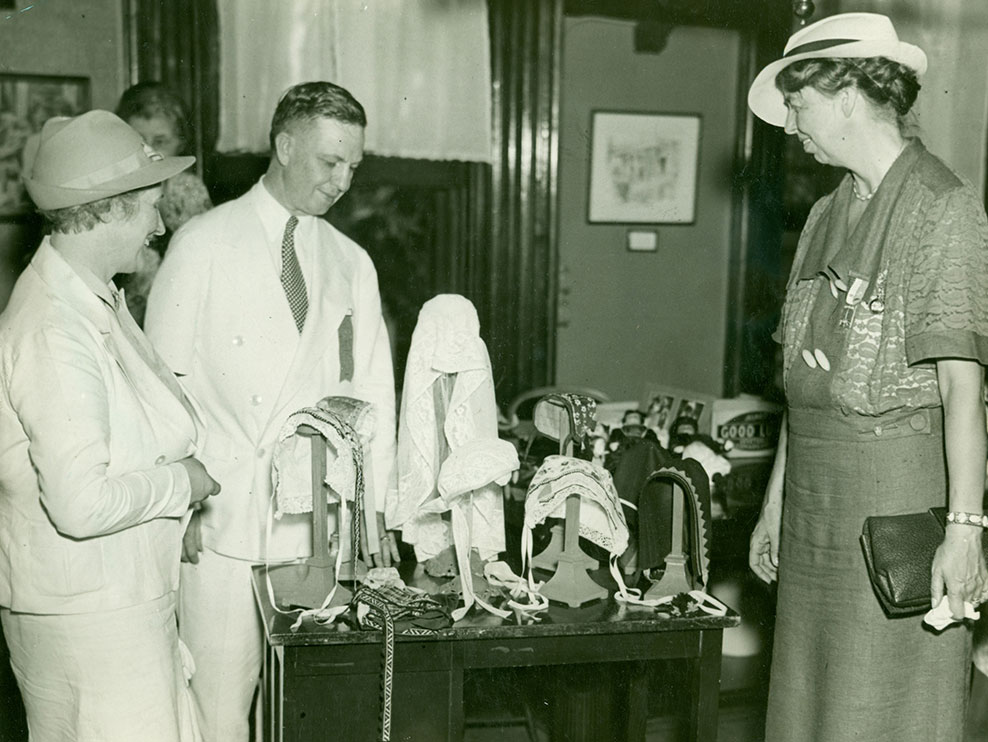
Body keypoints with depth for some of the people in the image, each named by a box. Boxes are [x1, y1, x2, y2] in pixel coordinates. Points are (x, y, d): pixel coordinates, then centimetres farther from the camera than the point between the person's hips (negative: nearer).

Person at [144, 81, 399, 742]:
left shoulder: (352, 263, 11)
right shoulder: (205, 245, 0)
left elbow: (372, 392, 11)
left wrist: (376, 512, 7)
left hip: (322, 519, 3)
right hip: (220, 516, -3)